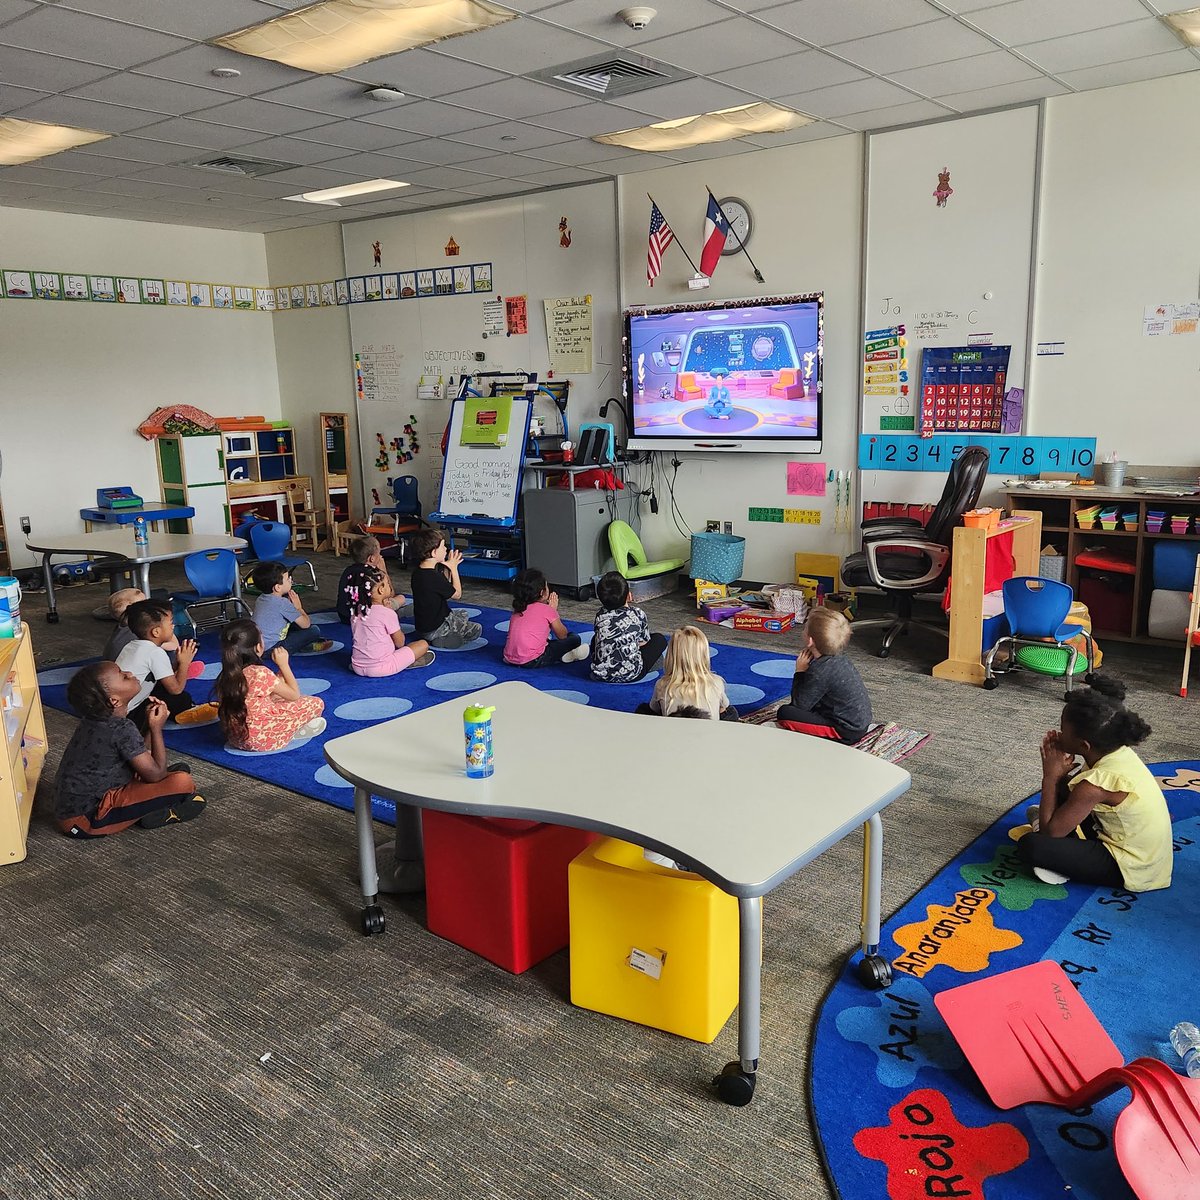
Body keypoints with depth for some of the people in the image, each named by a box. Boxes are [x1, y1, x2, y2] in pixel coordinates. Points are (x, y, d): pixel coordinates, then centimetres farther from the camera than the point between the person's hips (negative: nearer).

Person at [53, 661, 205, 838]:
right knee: (183, 781, -20)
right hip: (88, 819, -10)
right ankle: (155, 815, 1)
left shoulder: (95, 720, 5)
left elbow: (139, 758, 13)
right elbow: (156, 774, -17)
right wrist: (157, 728, -8)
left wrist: (150, 726, 2)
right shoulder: (122, 729, -22)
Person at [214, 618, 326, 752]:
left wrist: (281, 670, 12)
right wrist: (283, 664, -2)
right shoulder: (260, 673, -24)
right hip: (262, 740, -8)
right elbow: (294, 694, -9)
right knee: (317, 703, 1)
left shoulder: (226, 675, -2)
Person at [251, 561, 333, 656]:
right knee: (314, 631, -9)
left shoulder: (260, 599, 8)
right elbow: (306, 624, -12)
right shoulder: (282, 603, -18)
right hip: (272, 650, -9)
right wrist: (298, 608, 5)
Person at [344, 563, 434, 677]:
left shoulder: (355, 610, 2)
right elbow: (400, 643, -3)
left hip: (357, 668, 7)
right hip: (380, 669, -7)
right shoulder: (388, 613, -15)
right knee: (423, 644, 2)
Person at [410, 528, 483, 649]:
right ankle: (441, 641, -5)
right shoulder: (434, 577, -30)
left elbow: (446, 590, 9)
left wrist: (447, 568, 1)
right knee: (476, 629, 3)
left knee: (463, 614, 30)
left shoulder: (418, 570, -1)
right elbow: (457, 594, -13)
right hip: (433, 629, -9)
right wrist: (453, 568, -7)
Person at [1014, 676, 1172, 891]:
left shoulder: (1096, 783, -30)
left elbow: (1050, 832, -20)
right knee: (1065, 785, 16)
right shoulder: (1118, 752, -6)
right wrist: (1061, 774, -10)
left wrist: (1050, 776, -15)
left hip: (1130, 869, -9)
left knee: (1030, 845, -21)